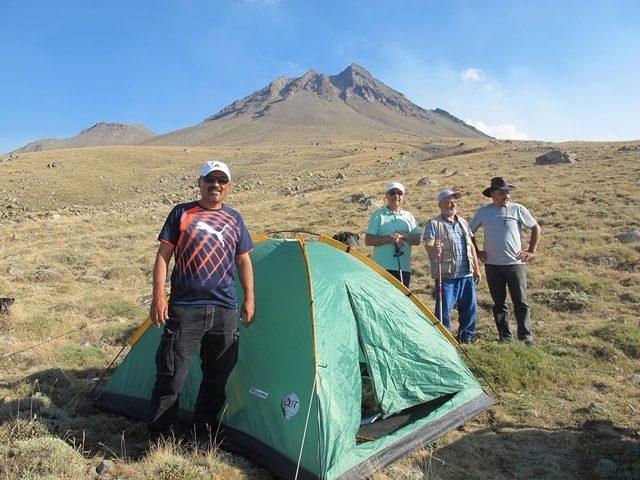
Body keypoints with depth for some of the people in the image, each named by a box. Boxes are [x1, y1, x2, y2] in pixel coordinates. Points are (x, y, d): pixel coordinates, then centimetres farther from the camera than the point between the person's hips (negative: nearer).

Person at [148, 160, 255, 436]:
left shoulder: (235, 220, 12)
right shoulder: (181, 213, 4)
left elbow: (243, 262, 15)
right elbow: (163, 256, 1)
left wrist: (249, 299, 9)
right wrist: (158, 296, -7)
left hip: (224, 310, 4)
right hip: (185, 308, -3)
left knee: (217, 379, 12)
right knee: (171, 375, -2)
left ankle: (203, 430, 30)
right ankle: (159, 435, 16)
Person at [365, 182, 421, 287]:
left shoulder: (408, 216, 14)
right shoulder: (378, 215, 3)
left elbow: (417, 240, 8)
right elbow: (368, 241, -3)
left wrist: (402, 235, -11)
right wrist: (389, 238, -14)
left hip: (404, 268, 4)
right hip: (383, 268, -4)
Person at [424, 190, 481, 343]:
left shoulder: (463, 222, 16)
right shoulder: (433, 224, -4)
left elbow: (471, 246, 20)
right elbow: (428, 245, -18)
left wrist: (476, 269, 17)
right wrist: (433, 247, -42)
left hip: (467, 274, 6)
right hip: (446, 275, -6)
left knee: (470, 307, 12)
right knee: (444, 309, -4)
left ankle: (466, 336, 29)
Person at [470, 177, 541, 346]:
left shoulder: (517, 209, -1)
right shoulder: (483, 211, 3)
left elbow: (537, 229, 7)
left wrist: (532, 251, 0)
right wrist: (477, 252, 8)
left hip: (515, 263, -2)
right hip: (492, 265, 2)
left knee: (521, 302, -2)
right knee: (499, 304, 8)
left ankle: (526, 337, 8)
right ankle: (505, 337, 19)